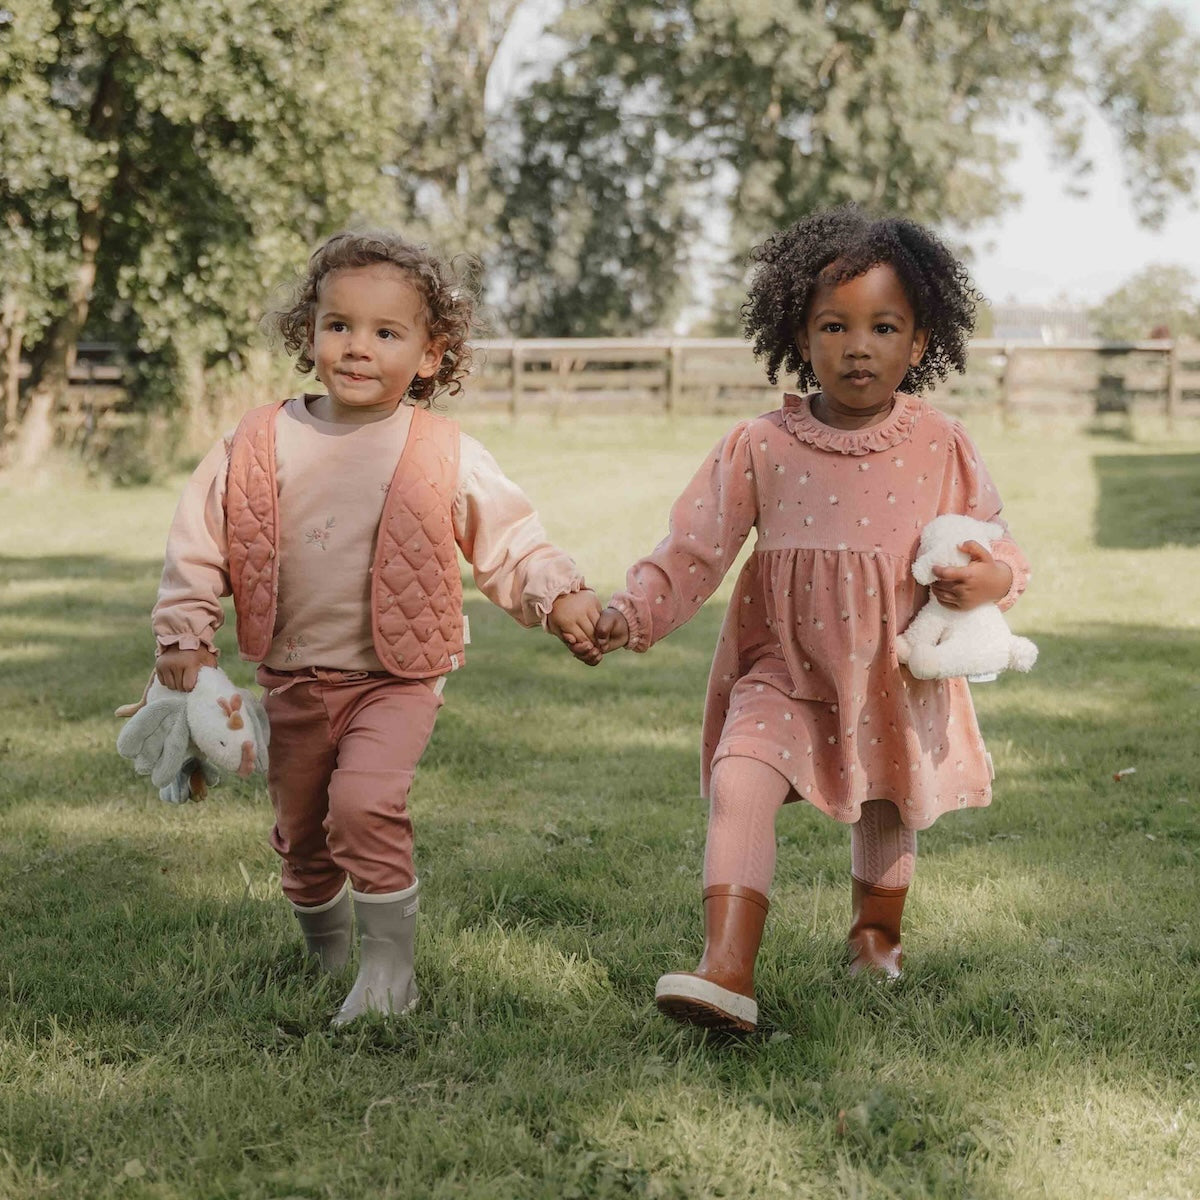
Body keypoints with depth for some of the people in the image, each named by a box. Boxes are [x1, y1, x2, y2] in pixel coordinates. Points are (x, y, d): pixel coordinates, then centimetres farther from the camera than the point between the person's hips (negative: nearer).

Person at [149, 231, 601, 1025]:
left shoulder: (446, 456, -8)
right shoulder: (260, 445, -3)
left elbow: (510, 538, -3)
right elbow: (200, 541, 4)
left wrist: (559, 596, -19)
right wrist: (186, 634, -3)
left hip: (396, 677, -4)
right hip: (295, 681, 4)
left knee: (365, 803, -25)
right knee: (301, 832, 15)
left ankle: (391, 972, -10)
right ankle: (327, 953, 41)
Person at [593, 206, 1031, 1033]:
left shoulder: (942, 448, -4)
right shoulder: (760, 448, -6)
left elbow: (993, 543, 4)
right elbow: (695, 548, -4)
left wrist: (993, 576, -19)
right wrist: (632, 614, -17)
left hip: (899, 678, 1)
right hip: (785, 671, -1)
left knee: (889, 814, 19)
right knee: (740, 785, -24)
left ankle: (875, 941, 48)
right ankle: (727, 972, -28)